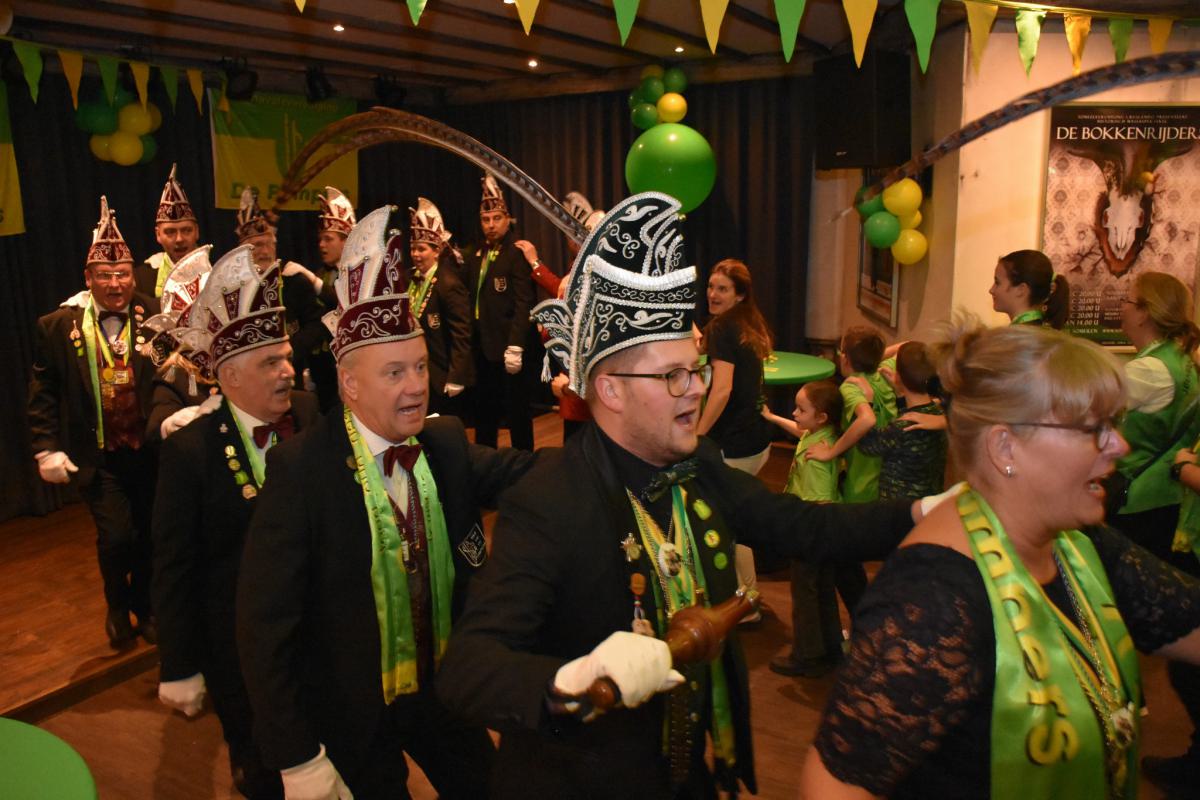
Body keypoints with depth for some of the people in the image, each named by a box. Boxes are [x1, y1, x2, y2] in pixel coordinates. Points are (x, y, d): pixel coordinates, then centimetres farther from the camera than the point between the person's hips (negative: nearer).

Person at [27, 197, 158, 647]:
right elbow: (43, 394, 2)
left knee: (149, 537, 12)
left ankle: (144, 608, 38)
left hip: (149, 449, 1)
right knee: (116, 536, -9)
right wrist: (47, 450, -3)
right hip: (98, 456, -1)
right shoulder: (58, 327, -2)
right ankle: (117, 607, 23)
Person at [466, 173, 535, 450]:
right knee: (484, 412, 15)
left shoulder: (517, 254, -10)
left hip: (507, 346, -7)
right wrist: (471, 338, 5)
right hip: (482, 346, 7)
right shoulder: (475, 254, 13)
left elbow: (523, 304, -16)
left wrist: (515, 346, -22)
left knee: (517, 412, 3)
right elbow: (472, 297, 13)